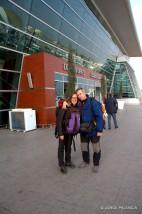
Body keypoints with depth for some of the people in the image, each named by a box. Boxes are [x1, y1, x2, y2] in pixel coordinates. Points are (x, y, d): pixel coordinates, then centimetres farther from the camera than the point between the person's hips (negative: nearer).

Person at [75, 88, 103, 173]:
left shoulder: (93, 102, -14)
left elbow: (99, 116, -18)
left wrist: (99, 130, -20)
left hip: (93, 130, -5)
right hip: (83, 130, 6)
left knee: (96, 148, 9)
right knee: (84, 147, 18)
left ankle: (96, 164, 28)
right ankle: (86, 161, 39)